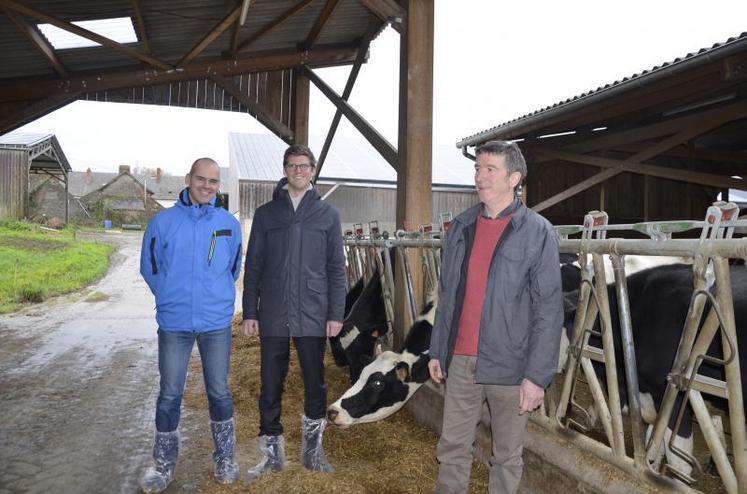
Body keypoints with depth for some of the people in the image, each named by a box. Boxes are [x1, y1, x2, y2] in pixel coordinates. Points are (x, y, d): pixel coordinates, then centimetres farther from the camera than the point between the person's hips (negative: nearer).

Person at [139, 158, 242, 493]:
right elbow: (150, 268, 5)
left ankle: (225, 459, 28)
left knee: (219, 392, 10)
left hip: (217, 324, 1)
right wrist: (172, 299, 7)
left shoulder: (230, 224, 1)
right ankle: (164, 464, 26)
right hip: (173, 324, 0)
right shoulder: (163, 222, -2)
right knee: (169, 394, 9)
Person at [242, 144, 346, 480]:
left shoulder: (327, 214, 6)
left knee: (315, 383, 8)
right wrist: (249, 313, 1)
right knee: (271, 385, 8)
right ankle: (272, 450, 25)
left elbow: (336, 267, 3)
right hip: (273, 316, 1)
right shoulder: (266, 213, 7)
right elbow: (253, 267, 6)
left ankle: (312, 446, 29)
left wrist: (336, 313, -3)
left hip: (313, 316, 0)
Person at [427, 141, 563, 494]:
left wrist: (538, 375, -13)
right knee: (452, 448, 13)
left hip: (510, 365, -4)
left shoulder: (537, 233, -8)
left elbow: (549, 310, -10)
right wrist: (436, 351, 10)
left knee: (507, 456, 13)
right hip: (460, 361, 4)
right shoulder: (460, 227, 6)